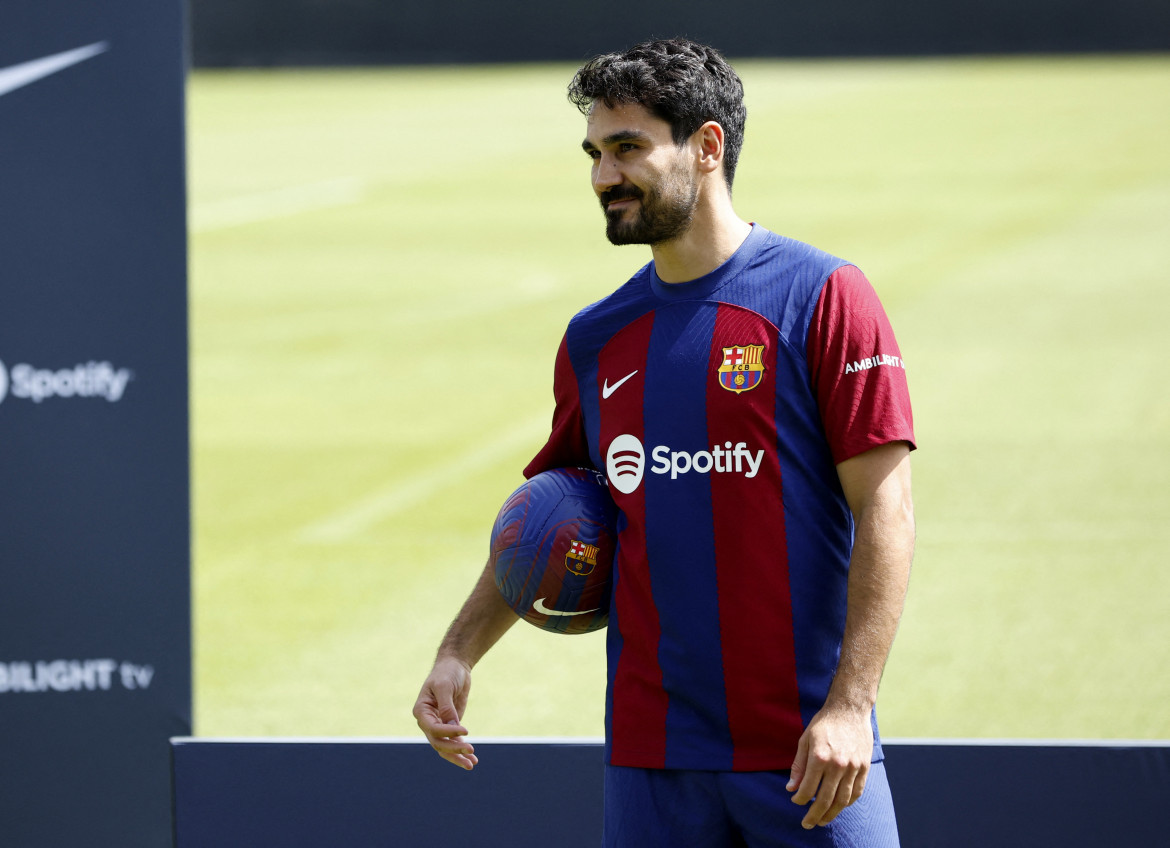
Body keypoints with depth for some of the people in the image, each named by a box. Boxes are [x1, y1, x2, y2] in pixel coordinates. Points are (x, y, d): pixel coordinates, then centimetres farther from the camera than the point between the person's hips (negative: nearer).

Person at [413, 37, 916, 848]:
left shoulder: (823, 296, -4)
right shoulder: (594, 340, 11)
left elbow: (886, 515, -8)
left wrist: (849, 705, -15)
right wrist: (459, 652, 8)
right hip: (649, 753, 5)